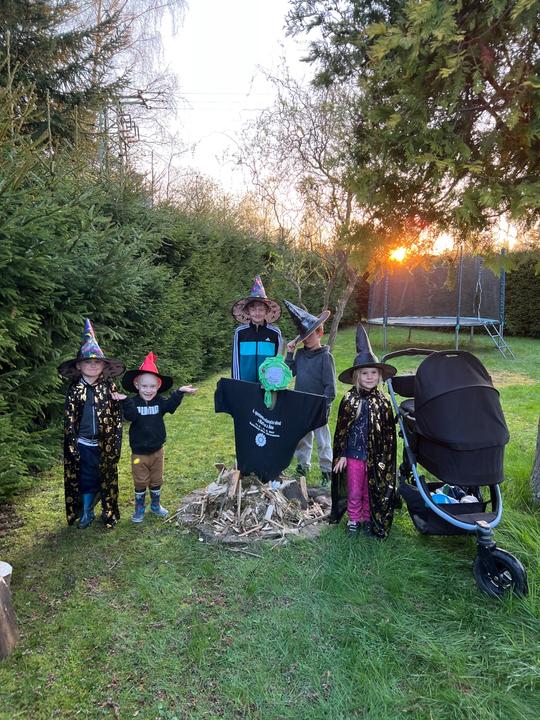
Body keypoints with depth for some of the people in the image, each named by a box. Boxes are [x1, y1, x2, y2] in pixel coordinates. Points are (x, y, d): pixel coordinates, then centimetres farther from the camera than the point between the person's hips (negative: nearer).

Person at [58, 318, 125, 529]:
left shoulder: (109, 387, -4)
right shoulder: (74, 389, -4)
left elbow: (117, 416, -1)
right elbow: (69, 419, -1)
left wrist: (116, 444, -3)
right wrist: (72, 446, -4)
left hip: (105, 443, 0)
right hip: (83, 443, 0)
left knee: (106, 478, 12)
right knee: (86, 478, 10)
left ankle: (108, 511, 31)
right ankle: (86, 512, 30)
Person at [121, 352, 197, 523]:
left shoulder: (159, 402, -6)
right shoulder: (133, 403, -13)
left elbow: (170, 405, -24)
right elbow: (131, 415, -31)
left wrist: (180, 392, -37)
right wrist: (125, 401, -45)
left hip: (157, 450, 3)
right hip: (139, 452, -3)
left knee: (156, 480, 18)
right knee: (140, 482, 12)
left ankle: (156, 504, 39)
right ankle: (139, 508, 31)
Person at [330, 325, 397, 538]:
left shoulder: (382, 401, -3)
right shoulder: (349, 400, -8)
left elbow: (389, 432, 3)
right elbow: (341, 429, -3)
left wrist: (385, 459, 3)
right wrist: (341, 455, -4)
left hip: (375, 456, 2)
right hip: (354, 454, -1)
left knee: (372, 491, 15)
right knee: (354, 491, 11)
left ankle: (369, 520, 33)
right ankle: (354, 520, 29)